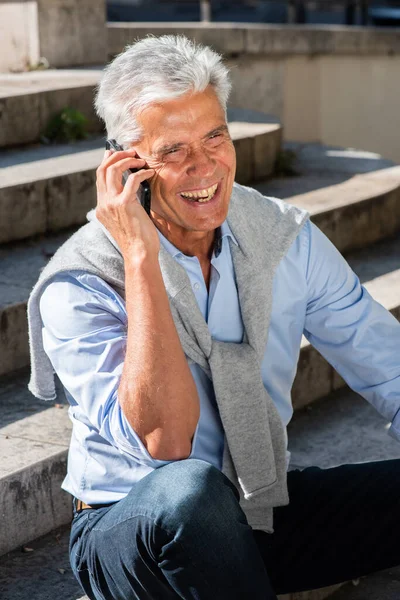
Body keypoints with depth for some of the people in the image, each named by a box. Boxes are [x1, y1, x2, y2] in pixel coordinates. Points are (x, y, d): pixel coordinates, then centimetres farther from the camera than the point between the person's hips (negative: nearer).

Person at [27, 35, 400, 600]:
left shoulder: (286, 236, -3)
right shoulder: (79, 283, -18)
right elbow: (164, 441, -29)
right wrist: (140, 259, -32)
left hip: (262, 511, 4)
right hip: (129, 532, -4)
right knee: (188, 491, -38)